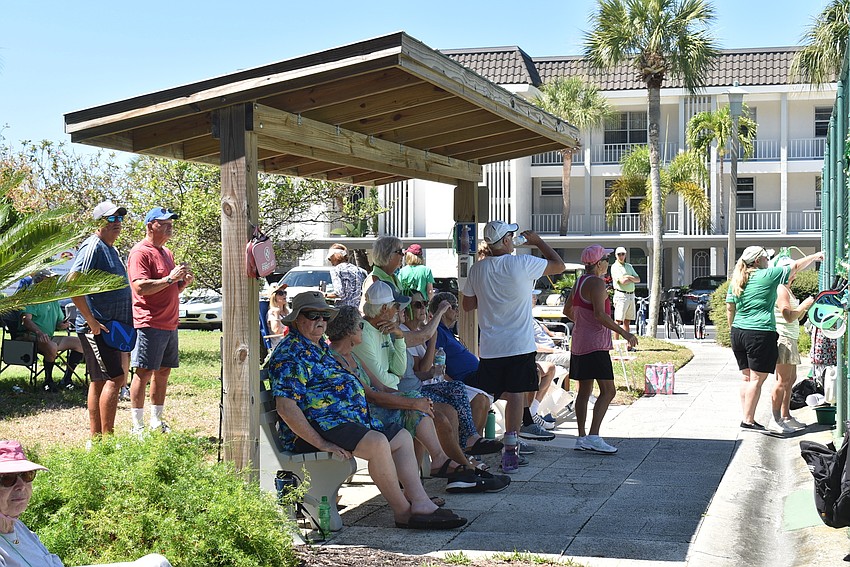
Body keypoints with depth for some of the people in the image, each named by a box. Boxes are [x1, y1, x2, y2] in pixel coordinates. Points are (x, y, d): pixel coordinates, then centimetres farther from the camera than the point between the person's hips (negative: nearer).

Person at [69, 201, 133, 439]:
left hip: (111, 327, 10)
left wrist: (125, 325, 19)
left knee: (100, 381, 10)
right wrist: (91, 321, -21)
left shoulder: (111, 249, 18)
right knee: (114, 378, -14)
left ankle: (96, 438, 15)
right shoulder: (92, 247, -12)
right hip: (96, 328, -10)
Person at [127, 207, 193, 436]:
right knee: (144, 373, -7)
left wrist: (183, 282, 9)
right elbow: (140, 287, -20)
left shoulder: (167, 253, 20)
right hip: (149, 323, -9)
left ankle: (156, 421, 20)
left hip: (169, 323, 9)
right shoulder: (140, 252, -9)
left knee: (163, 372, 11)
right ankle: (137, 426, -4)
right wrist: (170, 278, -20)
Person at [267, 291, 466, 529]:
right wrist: (320, 443, -25)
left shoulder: (321, 347, 22)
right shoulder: (290, 354, -11)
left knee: (402, 437, 9)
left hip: (349, 421, 11)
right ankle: (402, 511, -17)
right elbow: (286, 406, -21)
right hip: (317, 427, -11)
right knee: (377, 443, -30)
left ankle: (420, 503, -5)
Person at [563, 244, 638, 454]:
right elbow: (600, 315, -23)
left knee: (584, 390, 11)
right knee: (608, 391, -10)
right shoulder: (597, 283, -14)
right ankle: (593, 436, -18)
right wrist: (624, 333, -19)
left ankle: (582, 437, 12)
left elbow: (567, 310, 21)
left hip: (579, 342, 10)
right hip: (595, 344, -10)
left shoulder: (580, 281, 14)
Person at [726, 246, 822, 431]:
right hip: (760, 334, -7)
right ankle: (748, 421, -4)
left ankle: (746, 417, 15)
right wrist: (815, 256, 17)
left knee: (746, 377, 13)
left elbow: (730, 308, 13)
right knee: (757, 379, -3)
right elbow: (796, 266, 4)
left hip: (738, 332, 7)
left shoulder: (736, 280, 10)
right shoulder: (768, 275, -6)